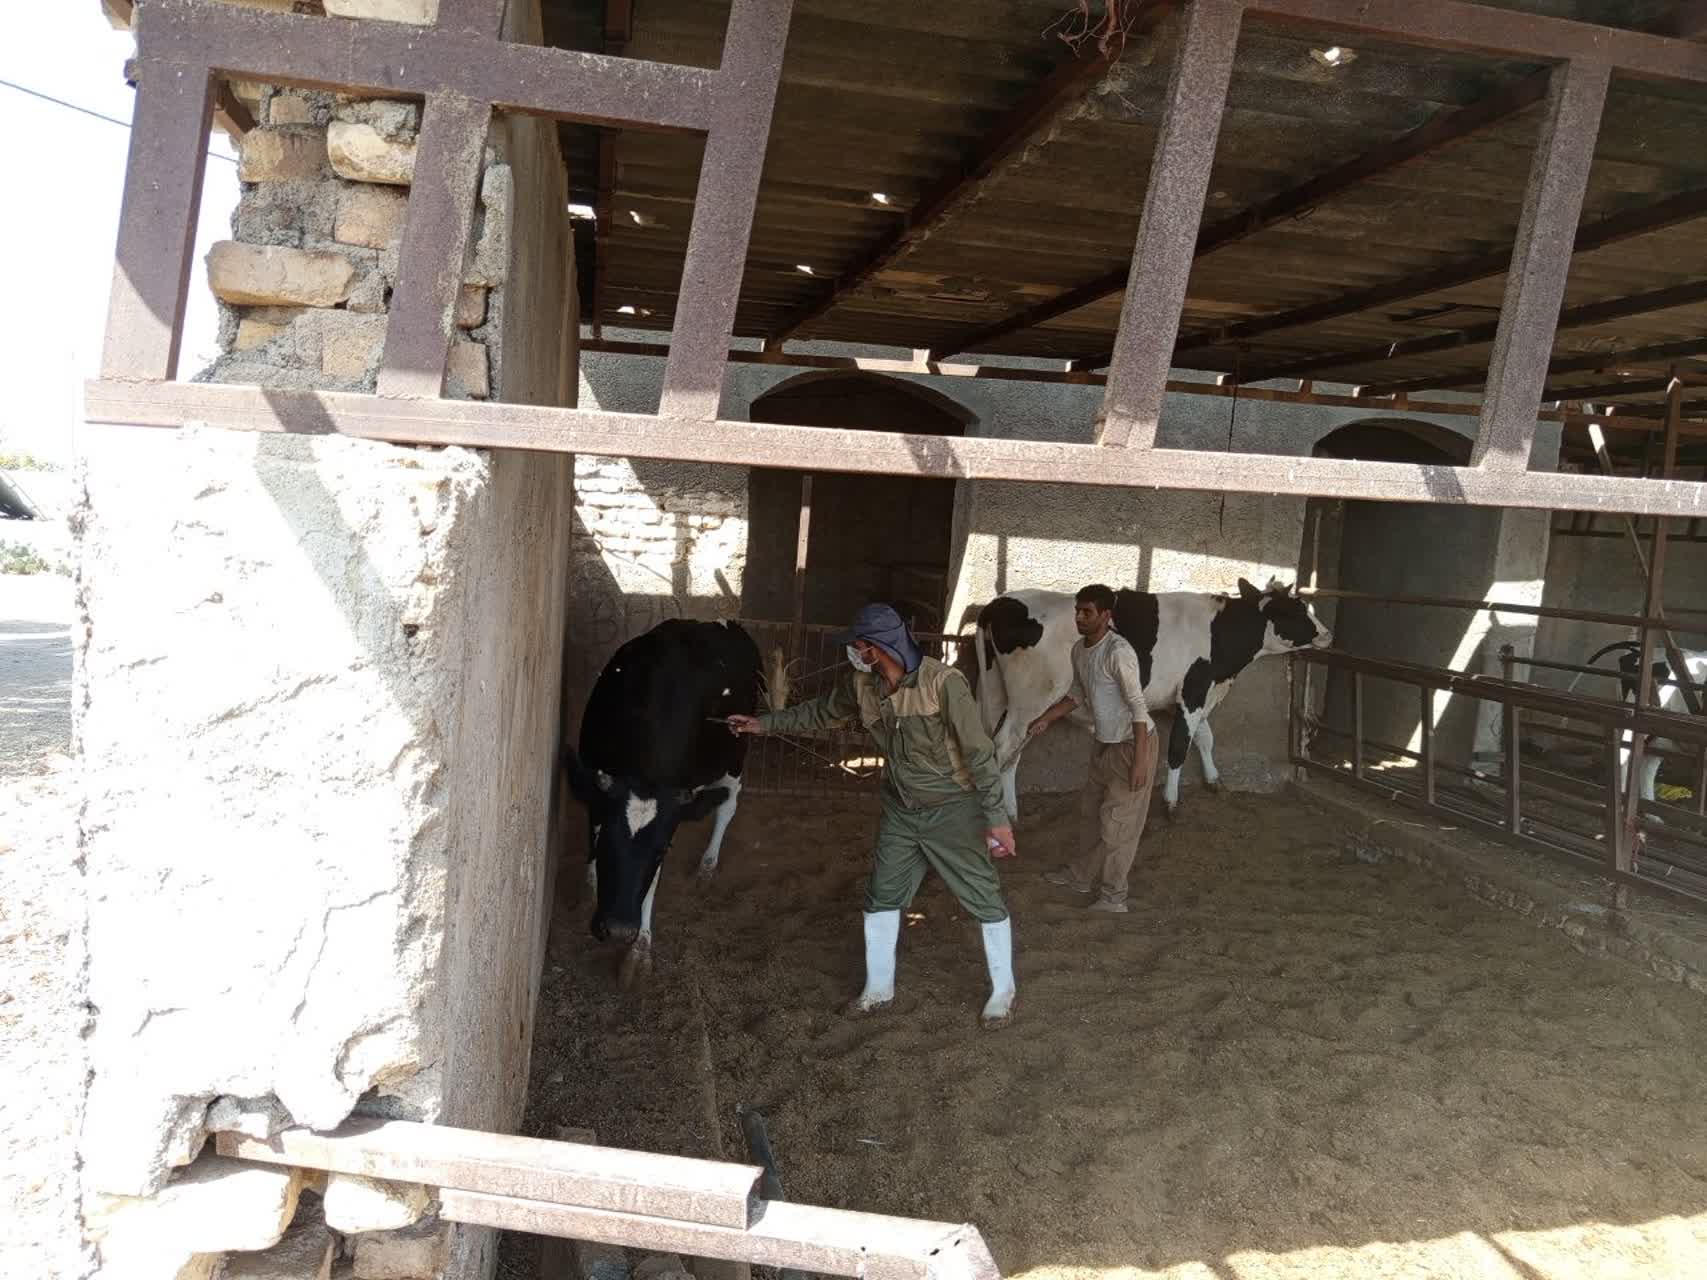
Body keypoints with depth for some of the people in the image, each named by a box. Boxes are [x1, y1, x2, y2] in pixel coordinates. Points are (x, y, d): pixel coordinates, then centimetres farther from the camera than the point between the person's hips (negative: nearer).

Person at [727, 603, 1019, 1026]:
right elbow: (820, 711, 13)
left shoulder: (943, 682, -27)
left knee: (984, 898, 3)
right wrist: (765, 723, 14)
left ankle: (1003, 990, 23)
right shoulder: (860, 684, -7)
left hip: (953, 809, -6)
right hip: (899, 810, 6)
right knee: (882, 896, 12)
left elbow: (978, 752, -24)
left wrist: (996, 817, -23)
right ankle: (879, 987, 30)